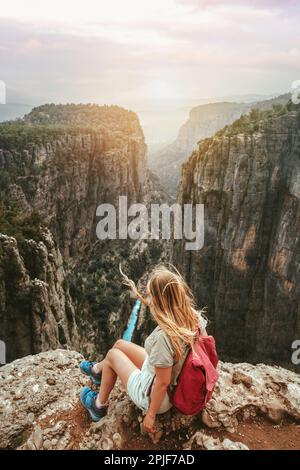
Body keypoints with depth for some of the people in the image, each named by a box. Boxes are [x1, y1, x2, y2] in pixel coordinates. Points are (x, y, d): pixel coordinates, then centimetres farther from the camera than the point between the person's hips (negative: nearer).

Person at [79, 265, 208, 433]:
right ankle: (98, 370, 52)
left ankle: (99, 405, 36)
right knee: (120, 344, 19)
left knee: (112, 354, 14)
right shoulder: (196, 317, -17)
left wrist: (151, 415, -13)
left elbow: (162, 383, -29)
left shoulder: (163, 336, -39)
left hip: (155, 396, -7)